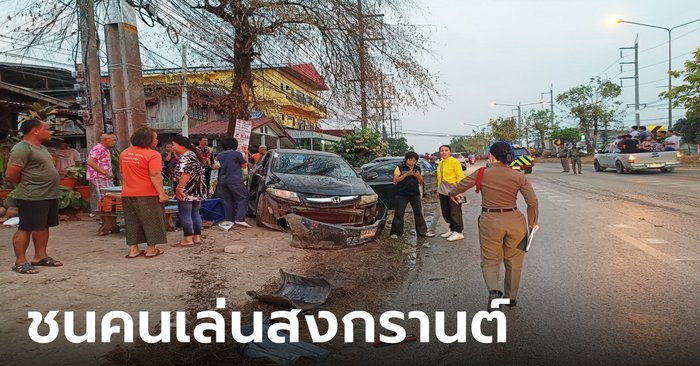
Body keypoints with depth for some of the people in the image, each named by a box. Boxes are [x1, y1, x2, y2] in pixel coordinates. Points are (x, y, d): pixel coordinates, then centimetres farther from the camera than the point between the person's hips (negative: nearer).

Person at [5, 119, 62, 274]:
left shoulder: (40, 147, 16)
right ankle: (20, 262, 4)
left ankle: (40, 256, 24)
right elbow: (11, 174, -18)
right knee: (26, 228, -3)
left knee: (43, 227, 14)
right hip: (32, 197, -10)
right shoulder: (22, 148, -15)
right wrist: (26, 185, -2)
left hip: (49, 195, 10)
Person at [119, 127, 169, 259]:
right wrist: (161, 193, -19)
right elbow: (154, 175, -21)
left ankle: (133, 249, 18)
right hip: (147, 194, -7)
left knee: (132, 221, 15)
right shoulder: (152, 154, -15)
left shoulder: (124, 153, 11)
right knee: (151, 221, 5)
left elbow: (123, 172, 19)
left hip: (127, 194, 7)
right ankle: (151, 249, 10)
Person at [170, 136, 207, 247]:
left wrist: (179, 188, -25)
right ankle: (197, 237, 15)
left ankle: (188, 239, -2)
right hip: (198, 191, 10)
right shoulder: (194, 155, 18)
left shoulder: (186, 157, -13)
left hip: (187, 191, -10)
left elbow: (186, 174, -25)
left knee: (185, 215, -5)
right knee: (195, 214, 11)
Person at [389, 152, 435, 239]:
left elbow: (421, 183, 12)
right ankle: (395, 233, 8)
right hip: (402, 195, -3)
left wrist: (418, 176, -9)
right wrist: (406, 174, -17)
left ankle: (423, 232, 12)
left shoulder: (418, 169, 12)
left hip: (415, 194, 4)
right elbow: (395, 180, -8)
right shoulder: (400, 168, 0)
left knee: (419, 213, 5)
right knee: (399, 214, 0)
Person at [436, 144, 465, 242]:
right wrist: (438, 189, 17)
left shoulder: (455, 162, -10)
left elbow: (460, 177, -12)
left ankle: (458, 232, 5)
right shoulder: (440, 163, 11)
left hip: (452, 191, -8)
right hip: (443, 192, 8)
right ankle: (452, 229, 27)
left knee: (455, 213, -3)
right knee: (446, 213, 13)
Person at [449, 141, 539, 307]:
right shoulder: (518, 177, -2)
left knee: (490, 261, 13)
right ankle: (511, 297, 34)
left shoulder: (482, 174, -4)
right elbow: (533, 202, -5)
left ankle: (494, 290, -13)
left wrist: (453, 194, 32)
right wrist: (532, 222, 11)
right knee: (513, 261, 21)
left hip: (490, 222, -1)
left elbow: (461, 186, 10)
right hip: (514, 220, 2)